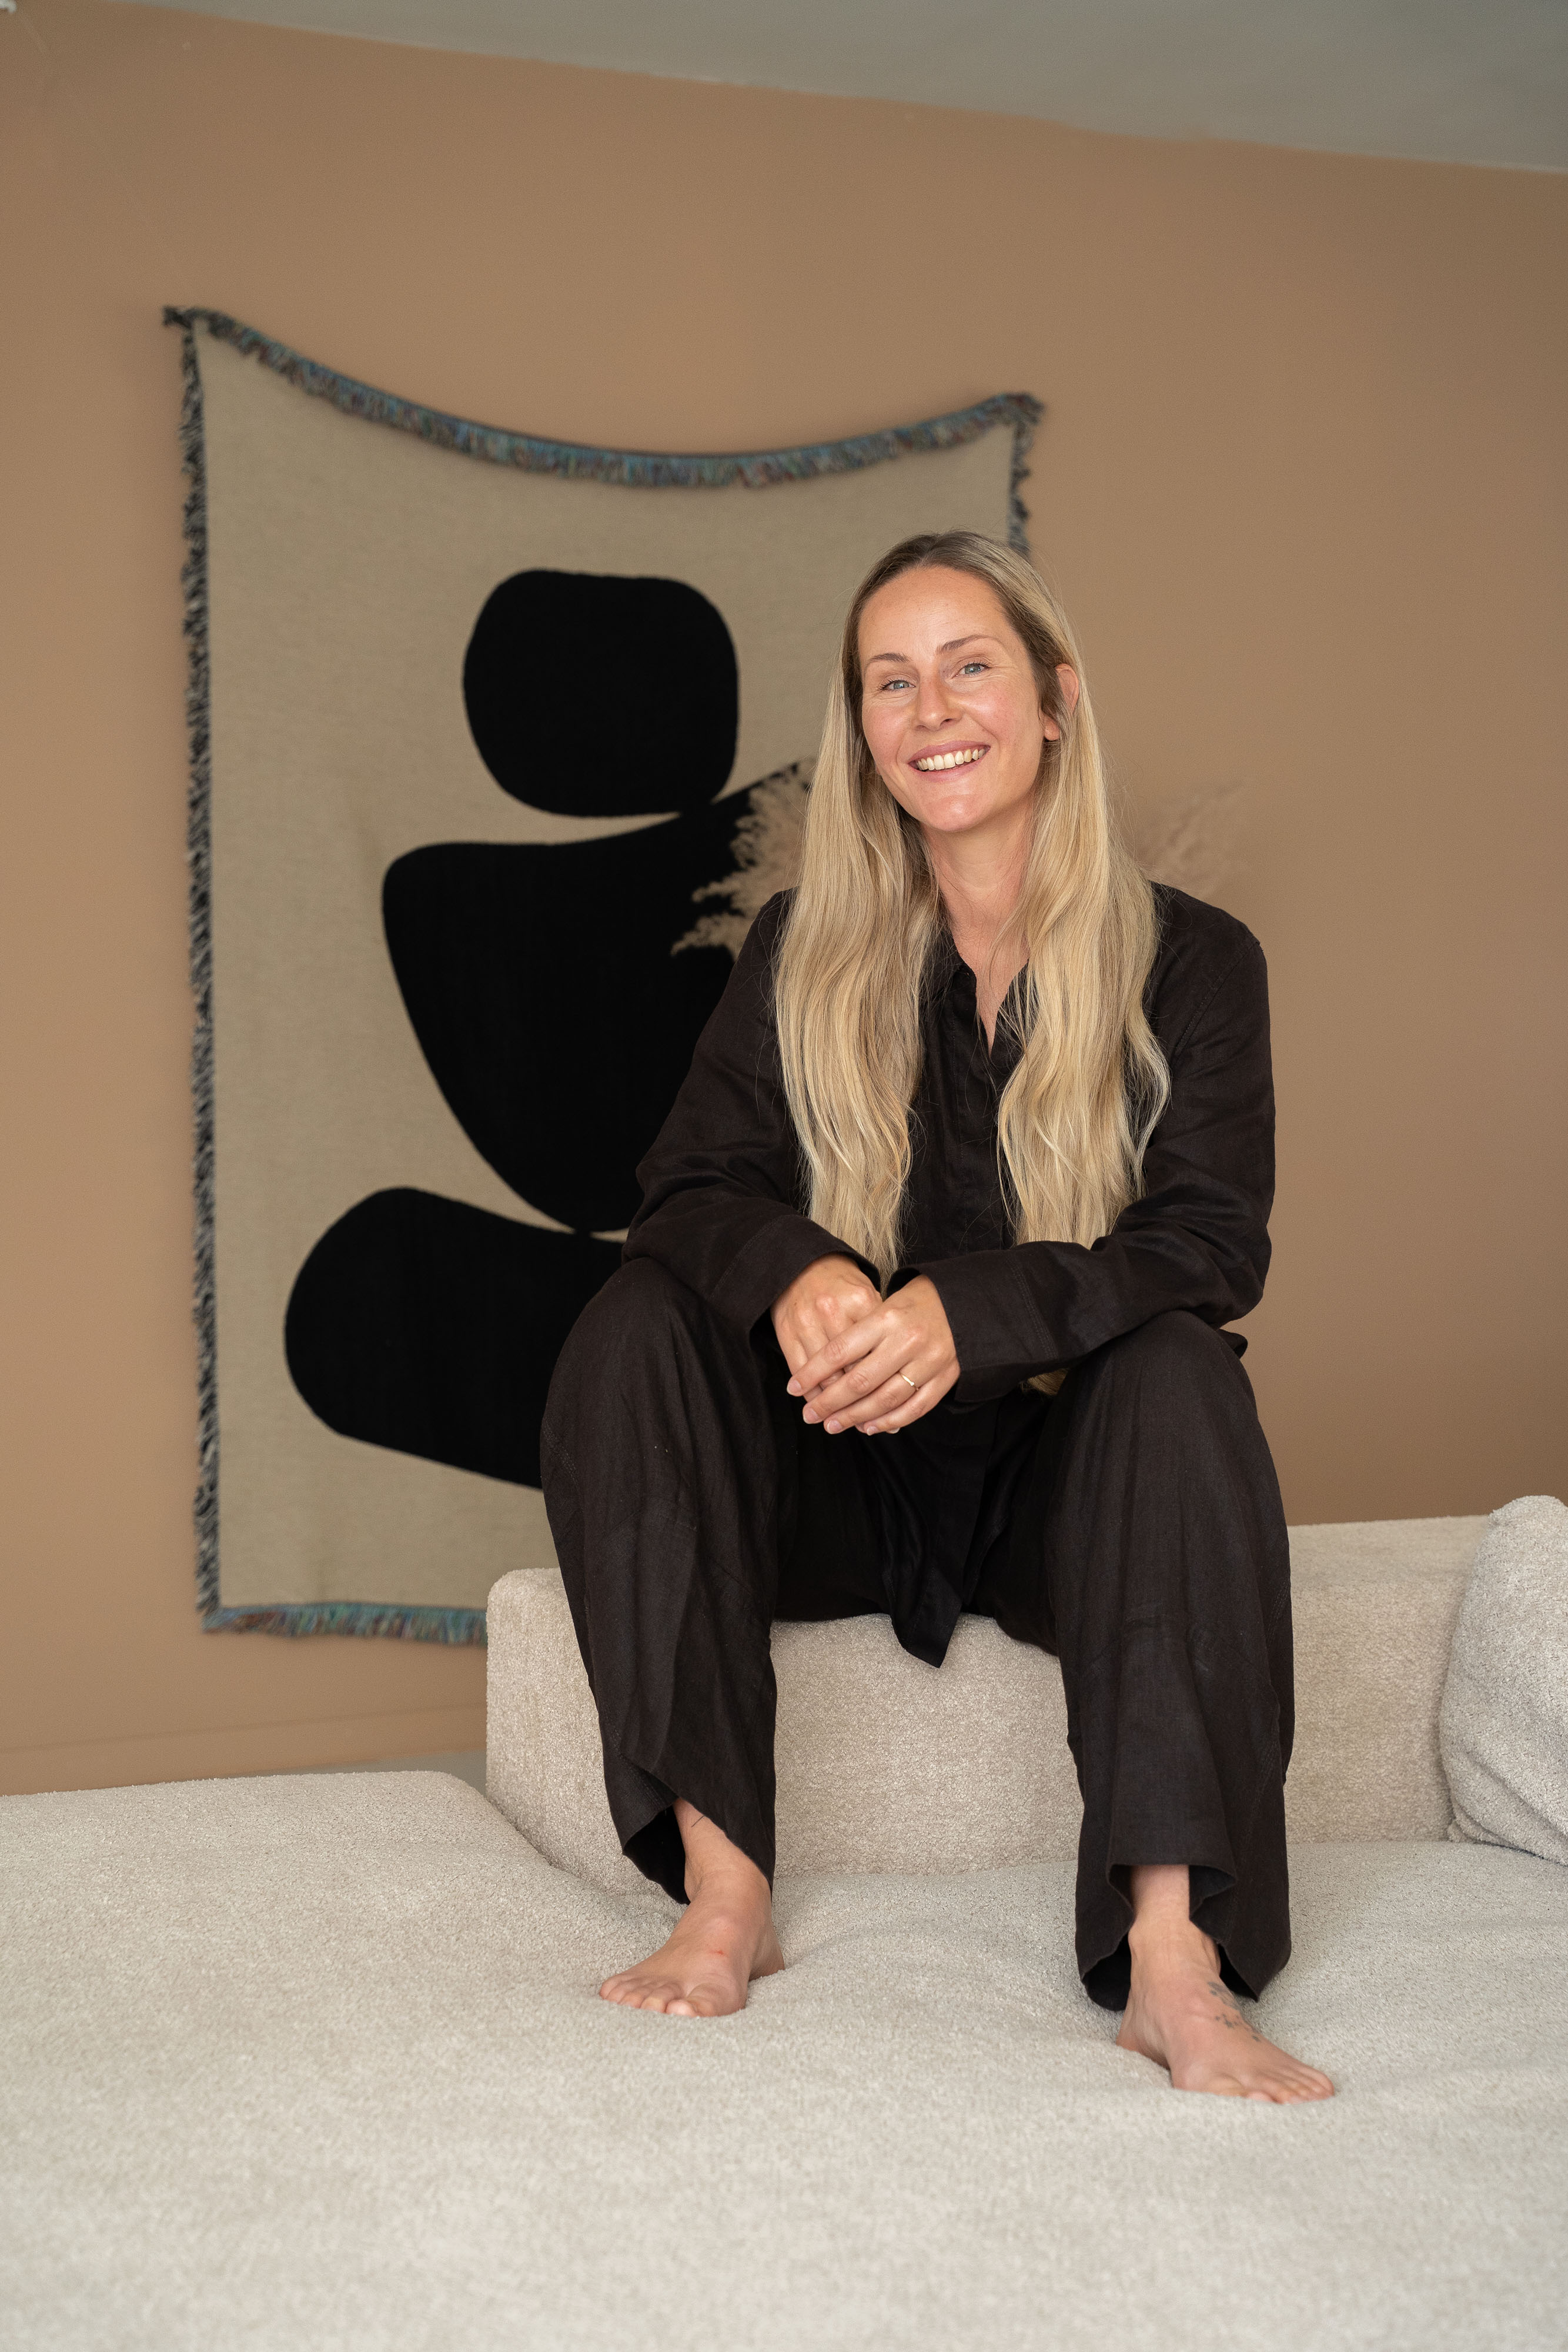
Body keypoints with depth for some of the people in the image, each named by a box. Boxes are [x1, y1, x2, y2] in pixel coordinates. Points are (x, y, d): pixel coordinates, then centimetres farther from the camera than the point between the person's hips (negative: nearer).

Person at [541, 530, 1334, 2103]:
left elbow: (1212, 1245, -13)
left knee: (1180, 1368, -32)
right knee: (634, 1328, -23)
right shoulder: (803, 953, 6)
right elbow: (691, 1189, -4)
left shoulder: (1191, 962, 0)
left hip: (1068, 1479, -2)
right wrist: (795, 1270, -30)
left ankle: (1172, 1956, -40)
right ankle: (722, 1896, -29)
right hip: (847, 1479, 2)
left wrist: (968, 1309, -32)